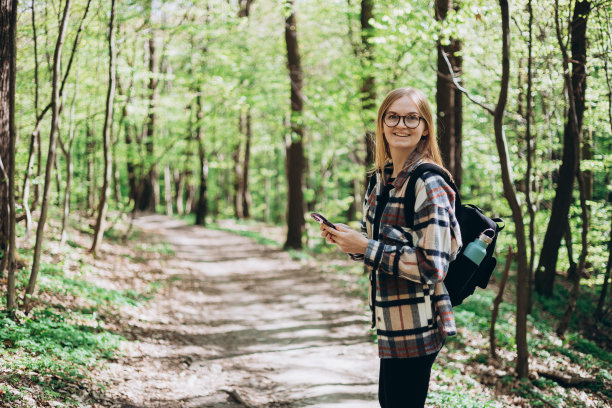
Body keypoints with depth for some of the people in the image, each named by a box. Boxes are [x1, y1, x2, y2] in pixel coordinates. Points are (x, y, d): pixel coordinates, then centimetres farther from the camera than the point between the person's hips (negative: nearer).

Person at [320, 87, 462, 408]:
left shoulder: (428, 184, -18)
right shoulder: (383, 177, 8)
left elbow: (433, 267, -23)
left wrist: (366, 248, -21)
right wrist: (346, 238, 0)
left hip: (416, 328, -9)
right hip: (391, 322, 9)